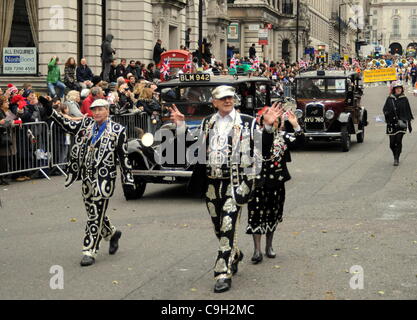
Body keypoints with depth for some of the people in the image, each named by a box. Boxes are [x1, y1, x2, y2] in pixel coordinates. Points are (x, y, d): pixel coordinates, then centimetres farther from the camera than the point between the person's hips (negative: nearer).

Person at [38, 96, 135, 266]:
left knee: (96, 214, -6)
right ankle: (112, 233, 41)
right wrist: (50, 111, -6)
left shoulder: (117, 130, -3)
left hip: (104, 179, -5)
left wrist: (128, 180, -3)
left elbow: (123, 156, -2)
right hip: (87, 177, 6)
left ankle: (90, 252, -1)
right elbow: (67, 125, 5)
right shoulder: (86, 124, 11)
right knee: (93, 212, 16)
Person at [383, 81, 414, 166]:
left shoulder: (404, 99, 6)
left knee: (398, 141, -10)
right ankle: (395, 156, 25)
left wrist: (409, 124, 12)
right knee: (392, 143, 2)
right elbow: (385, 109, 8)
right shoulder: (389, 99, 6)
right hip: (391, 123, 1)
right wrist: (387, 112, -16)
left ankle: (397, 159, -3)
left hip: (401, 123, -1)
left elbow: (408, 112, 11)